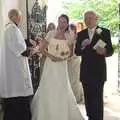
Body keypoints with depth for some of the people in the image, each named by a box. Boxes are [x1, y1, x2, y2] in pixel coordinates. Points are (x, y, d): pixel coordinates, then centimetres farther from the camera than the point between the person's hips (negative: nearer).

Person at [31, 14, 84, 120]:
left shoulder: (69, 37, 2)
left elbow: (70, 53, 5)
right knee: (48, 88, 3)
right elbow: (43, 48, 4)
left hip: (62, 65, 0)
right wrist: (50, 55, -13)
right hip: (50, 64, 0)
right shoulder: (51, 33, 2)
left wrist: (64, 57, -13)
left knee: (61, 89, 2)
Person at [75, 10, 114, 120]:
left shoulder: (105, 32, 0)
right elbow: (77, 52, 4)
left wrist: (104, 51, -24)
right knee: (88, 97, 11)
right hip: (85, 71, 4)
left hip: (98, 71, -3)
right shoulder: (81, 34, 8)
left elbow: (110, 50, -2)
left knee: (97, 98, -4)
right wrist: (82, 46, -15)